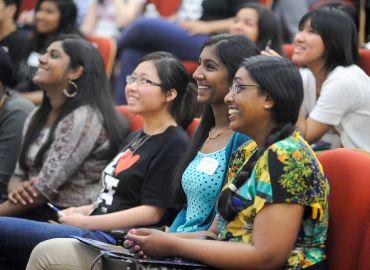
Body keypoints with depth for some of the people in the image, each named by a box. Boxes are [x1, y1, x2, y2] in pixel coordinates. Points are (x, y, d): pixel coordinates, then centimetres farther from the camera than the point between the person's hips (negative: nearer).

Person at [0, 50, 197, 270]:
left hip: (116, 241, -9)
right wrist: (79, 212, 10)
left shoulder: (175, 144, -6)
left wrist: (84, 222, -10)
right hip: (96, 233, 9)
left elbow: (151, 212, -13)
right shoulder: (134, 139, 24)